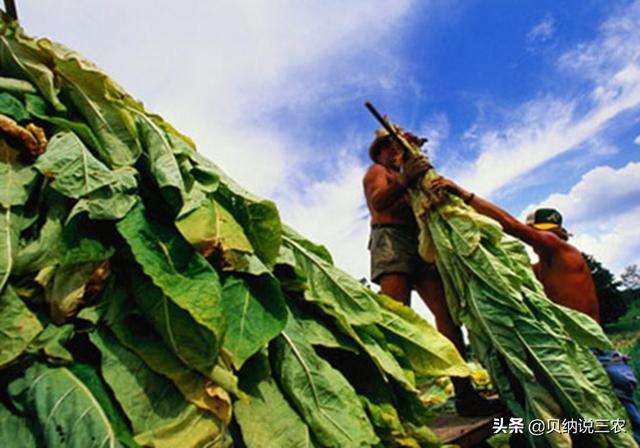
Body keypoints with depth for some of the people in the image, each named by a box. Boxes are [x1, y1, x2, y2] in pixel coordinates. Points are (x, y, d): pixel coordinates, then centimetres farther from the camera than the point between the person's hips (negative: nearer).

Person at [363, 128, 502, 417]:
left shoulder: (413, 177, 36)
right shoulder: (377, 171, 17)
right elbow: (378, 201, -5)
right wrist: (405, 181, -24)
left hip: (421, 242, 6)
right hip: (391, 237, -6)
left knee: (446, 311, -9)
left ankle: (464, 393, -11)